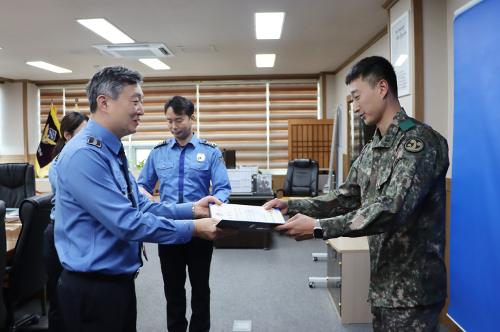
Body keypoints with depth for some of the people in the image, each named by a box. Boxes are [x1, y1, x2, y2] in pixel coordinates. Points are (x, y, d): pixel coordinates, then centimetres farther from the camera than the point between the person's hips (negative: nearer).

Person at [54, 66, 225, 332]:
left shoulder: (112, 152, 8)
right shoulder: (84, 154, -23)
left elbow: (141, 207, 9)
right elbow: (128, 223, -27)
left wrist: (191, 210, -1)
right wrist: (193, 228, -21)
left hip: (118, 280, 9)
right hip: (92, 289, -9)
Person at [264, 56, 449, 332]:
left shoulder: (419, 141, -18)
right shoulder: (372, 149, 10)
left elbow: (393, 210, -29)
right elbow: (346, 198, 11)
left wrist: (319, 227, -30)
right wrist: (291, 206, 0)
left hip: (412, 287, -8)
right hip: (384, 281, 8)